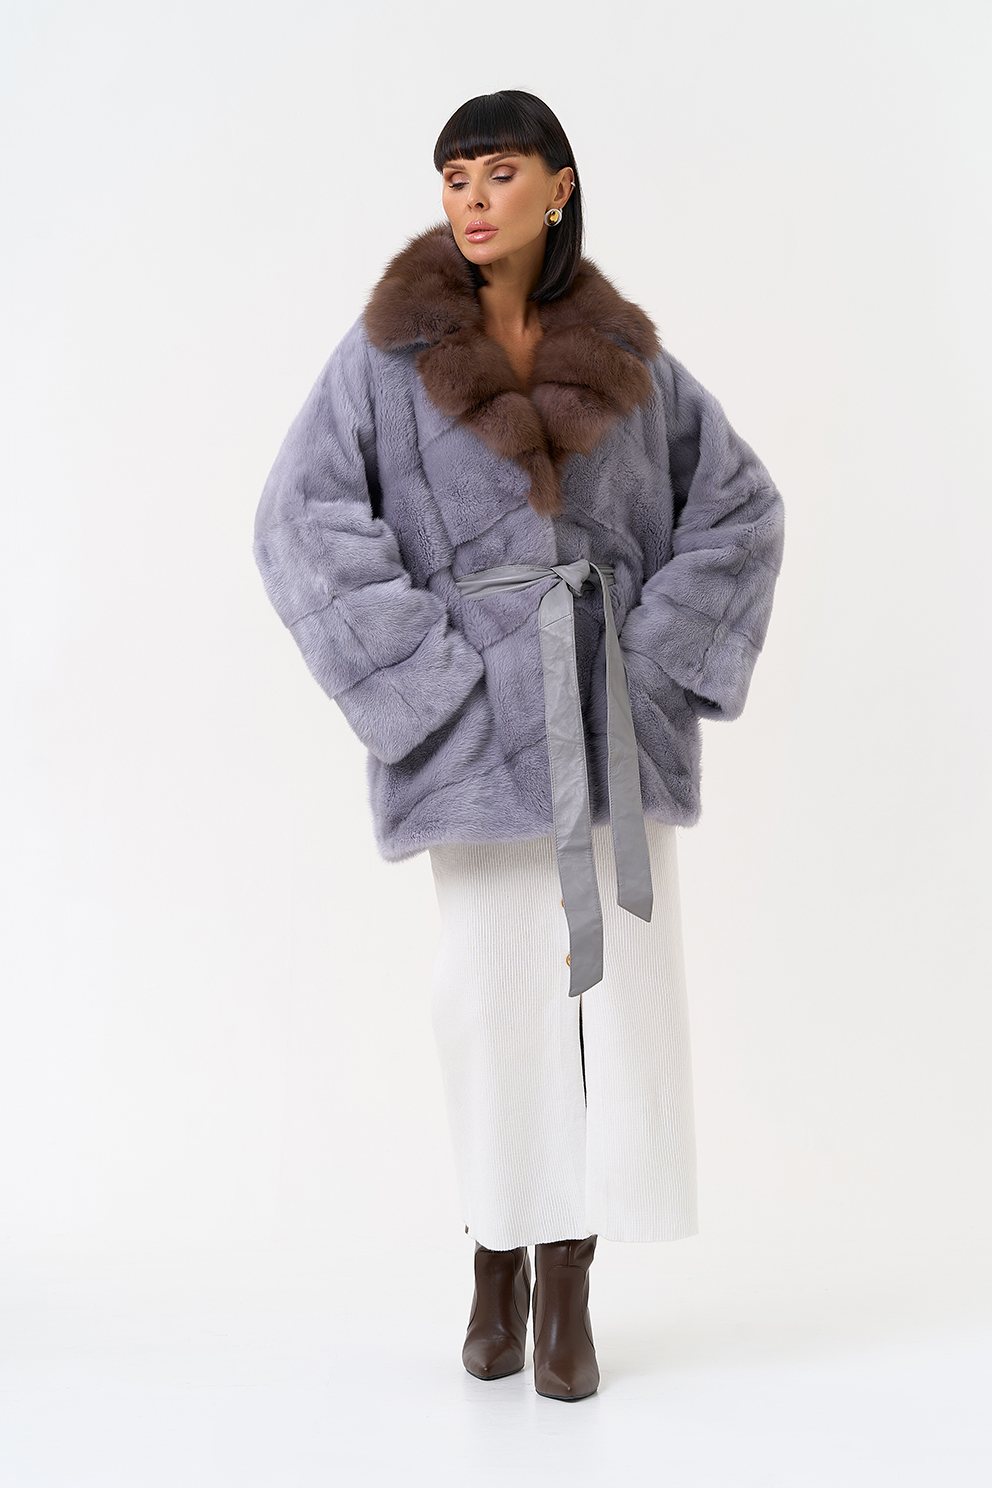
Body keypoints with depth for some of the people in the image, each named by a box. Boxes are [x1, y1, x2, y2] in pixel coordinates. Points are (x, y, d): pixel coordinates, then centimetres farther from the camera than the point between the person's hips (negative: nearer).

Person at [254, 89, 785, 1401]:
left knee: (620, 979, -2)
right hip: (480, 716, -2)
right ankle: (498, 1264, 21)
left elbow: (740, 504, 12)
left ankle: (569, 1284, 9)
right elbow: (304, 521, -8)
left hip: (612, 715, 2)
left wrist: (657, 652, -1)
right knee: (496, 985, 2)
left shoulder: (622, 355, 8)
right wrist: (424, 673, -14)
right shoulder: (390, 351, 0)